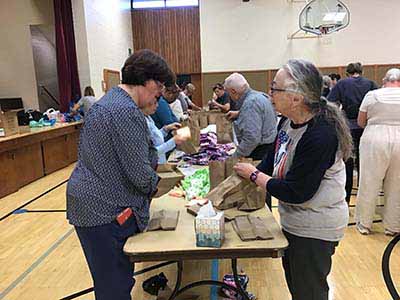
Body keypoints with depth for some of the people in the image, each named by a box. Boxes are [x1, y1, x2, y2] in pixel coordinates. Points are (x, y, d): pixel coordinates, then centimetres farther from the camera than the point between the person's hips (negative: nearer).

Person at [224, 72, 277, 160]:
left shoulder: (250, 103, -23)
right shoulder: (259, 95, 7)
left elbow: (251, 138, -30)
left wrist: (234, 158, -24)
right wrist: (238, 114, 24)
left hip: (260, 152, -10)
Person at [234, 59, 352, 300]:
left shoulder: (320, 135, -31)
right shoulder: (289, 121, -6)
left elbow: (295, 192, -27)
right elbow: (274, 159, 5)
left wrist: (255, 175, -16)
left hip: (315, 228, -8)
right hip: (294, 221, 8)